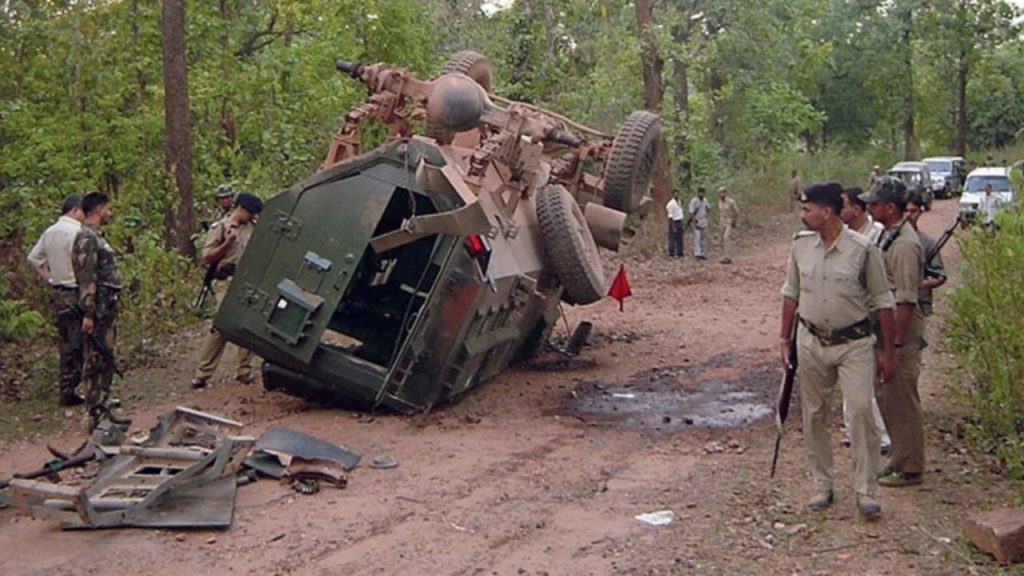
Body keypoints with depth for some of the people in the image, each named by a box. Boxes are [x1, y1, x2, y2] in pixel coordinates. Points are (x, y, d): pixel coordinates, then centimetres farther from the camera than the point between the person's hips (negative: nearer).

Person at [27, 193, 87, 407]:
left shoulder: (49, 232, 11)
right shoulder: (77, 232, -15)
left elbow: (33, 258, 19)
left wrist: (50, 280, 17)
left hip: (57, 293, 8)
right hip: (76, 294, -8)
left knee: (65, 345, 15)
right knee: (78, 346, -3)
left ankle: (65, 391, 21)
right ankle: (70, 391, -4)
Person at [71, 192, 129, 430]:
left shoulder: (96, 236, 17)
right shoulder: (87, 238, -14)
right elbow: (86, 278, -21)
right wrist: (88, 314, -25)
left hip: (108, 308, 10)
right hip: (99, 309, -10)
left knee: (106, 360, 14)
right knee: (96, 363, -6)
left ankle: (103, 409, 22)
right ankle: (96, 416, -3)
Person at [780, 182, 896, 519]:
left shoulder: (862, 250, -12)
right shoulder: (801, 245, 0)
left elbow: (882, 302, -5)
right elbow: (791, 294, 11)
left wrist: (888, 351, -3)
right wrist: (785, 339, 12)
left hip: (854, 343, -4)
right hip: (811, 342, 4)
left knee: (861, 410, -12)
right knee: (814, 415, 8)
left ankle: (865, 491, -1)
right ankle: (822, 487, 21)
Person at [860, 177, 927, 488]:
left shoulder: (904, 244, -21)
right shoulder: (887, 235, 11)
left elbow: (906, 300, -23)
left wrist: (896, 341, -23)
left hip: (901, 332, -10)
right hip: (885, 329, 10)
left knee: (901, 400, -1)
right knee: (886, 397, 17)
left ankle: (910, 468, 10)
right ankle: (898, 459, 29)